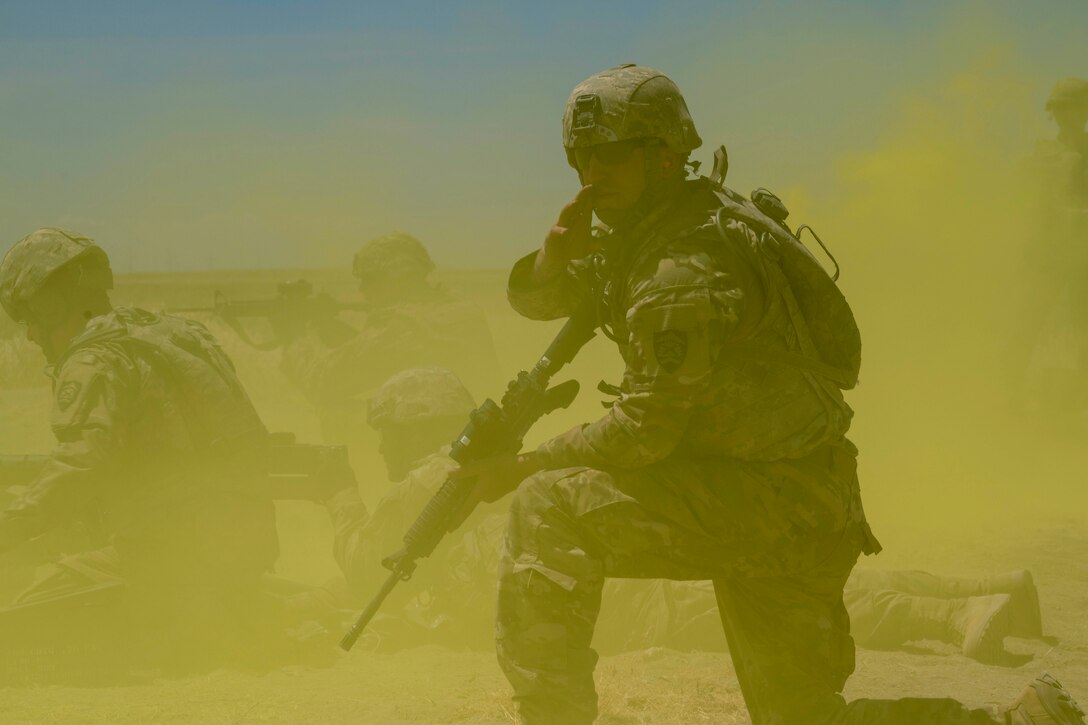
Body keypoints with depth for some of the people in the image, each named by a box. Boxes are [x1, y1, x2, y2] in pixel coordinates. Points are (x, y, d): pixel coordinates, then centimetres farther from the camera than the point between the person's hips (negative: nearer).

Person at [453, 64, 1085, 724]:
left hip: (782, 504, -11)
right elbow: (535, 297, 14)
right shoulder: (635, 232, 9)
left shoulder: (688, 267, -22)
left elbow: (644, 430, -23)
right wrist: (556, 255, -9)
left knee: (549, 509, -23)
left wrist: (526, 466, -15)